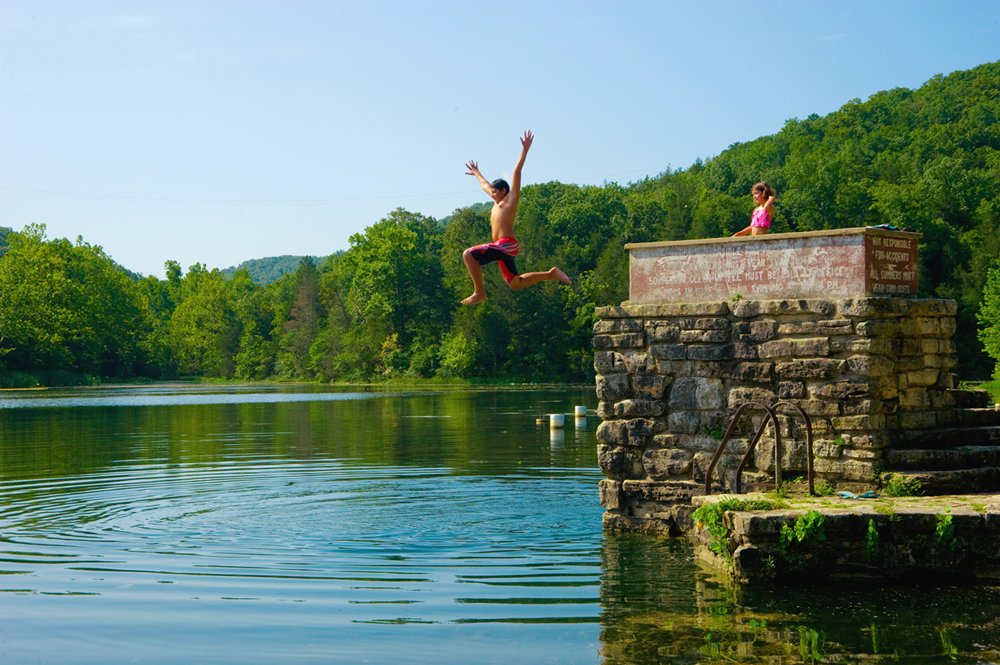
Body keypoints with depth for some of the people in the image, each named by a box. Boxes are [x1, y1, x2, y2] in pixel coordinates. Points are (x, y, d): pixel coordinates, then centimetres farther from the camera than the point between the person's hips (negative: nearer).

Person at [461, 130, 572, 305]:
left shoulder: (510, 199, 3)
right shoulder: (498, 203, 25)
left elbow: (517, 172, -3)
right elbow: (485, 185, 42)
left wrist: (524, 150, -6)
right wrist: (476, 173, 58)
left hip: (506, 244, -10)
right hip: (501, 247, 10)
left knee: (469, 254, -22)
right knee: (515, 283, 10)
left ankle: (479, 292, -22)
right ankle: (551, 274, 15)